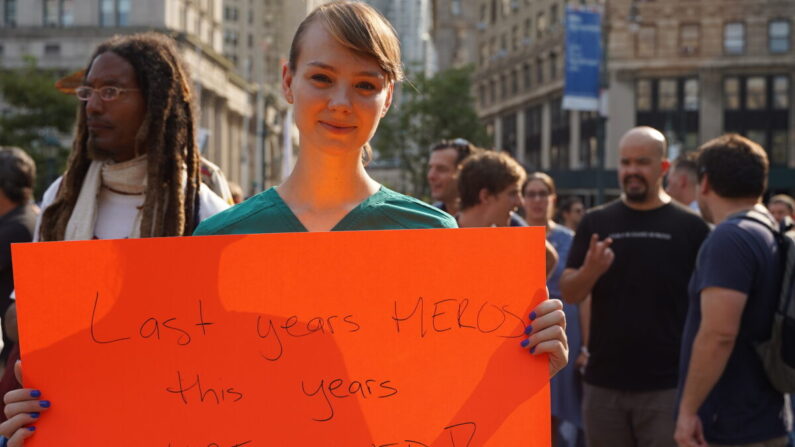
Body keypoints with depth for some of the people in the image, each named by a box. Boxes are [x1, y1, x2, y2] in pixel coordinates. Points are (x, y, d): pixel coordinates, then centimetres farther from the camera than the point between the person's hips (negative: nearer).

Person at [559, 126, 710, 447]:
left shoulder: (690, 226, -1)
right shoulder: (596, 222, 5)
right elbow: (569, 294, 1)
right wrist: (590, 270, -21)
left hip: (667, 385, -3)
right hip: (604, 383, 3)